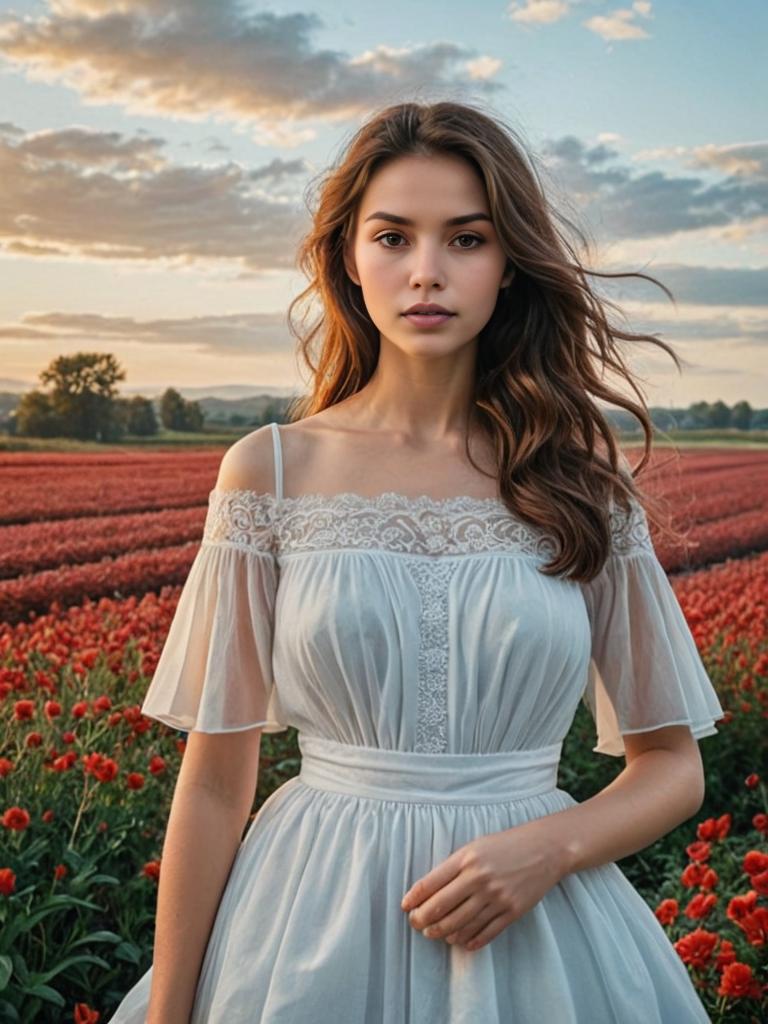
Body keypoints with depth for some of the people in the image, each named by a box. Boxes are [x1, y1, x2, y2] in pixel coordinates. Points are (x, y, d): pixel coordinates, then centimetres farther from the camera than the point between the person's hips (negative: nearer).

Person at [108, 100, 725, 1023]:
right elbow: (214, 781, -2)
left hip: (536, 933, 1)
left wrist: (548, 848, -13)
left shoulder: (578, 477, -2)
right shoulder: (270, 471, -4)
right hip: (315, 929, 0)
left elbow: (674, 766, 4)